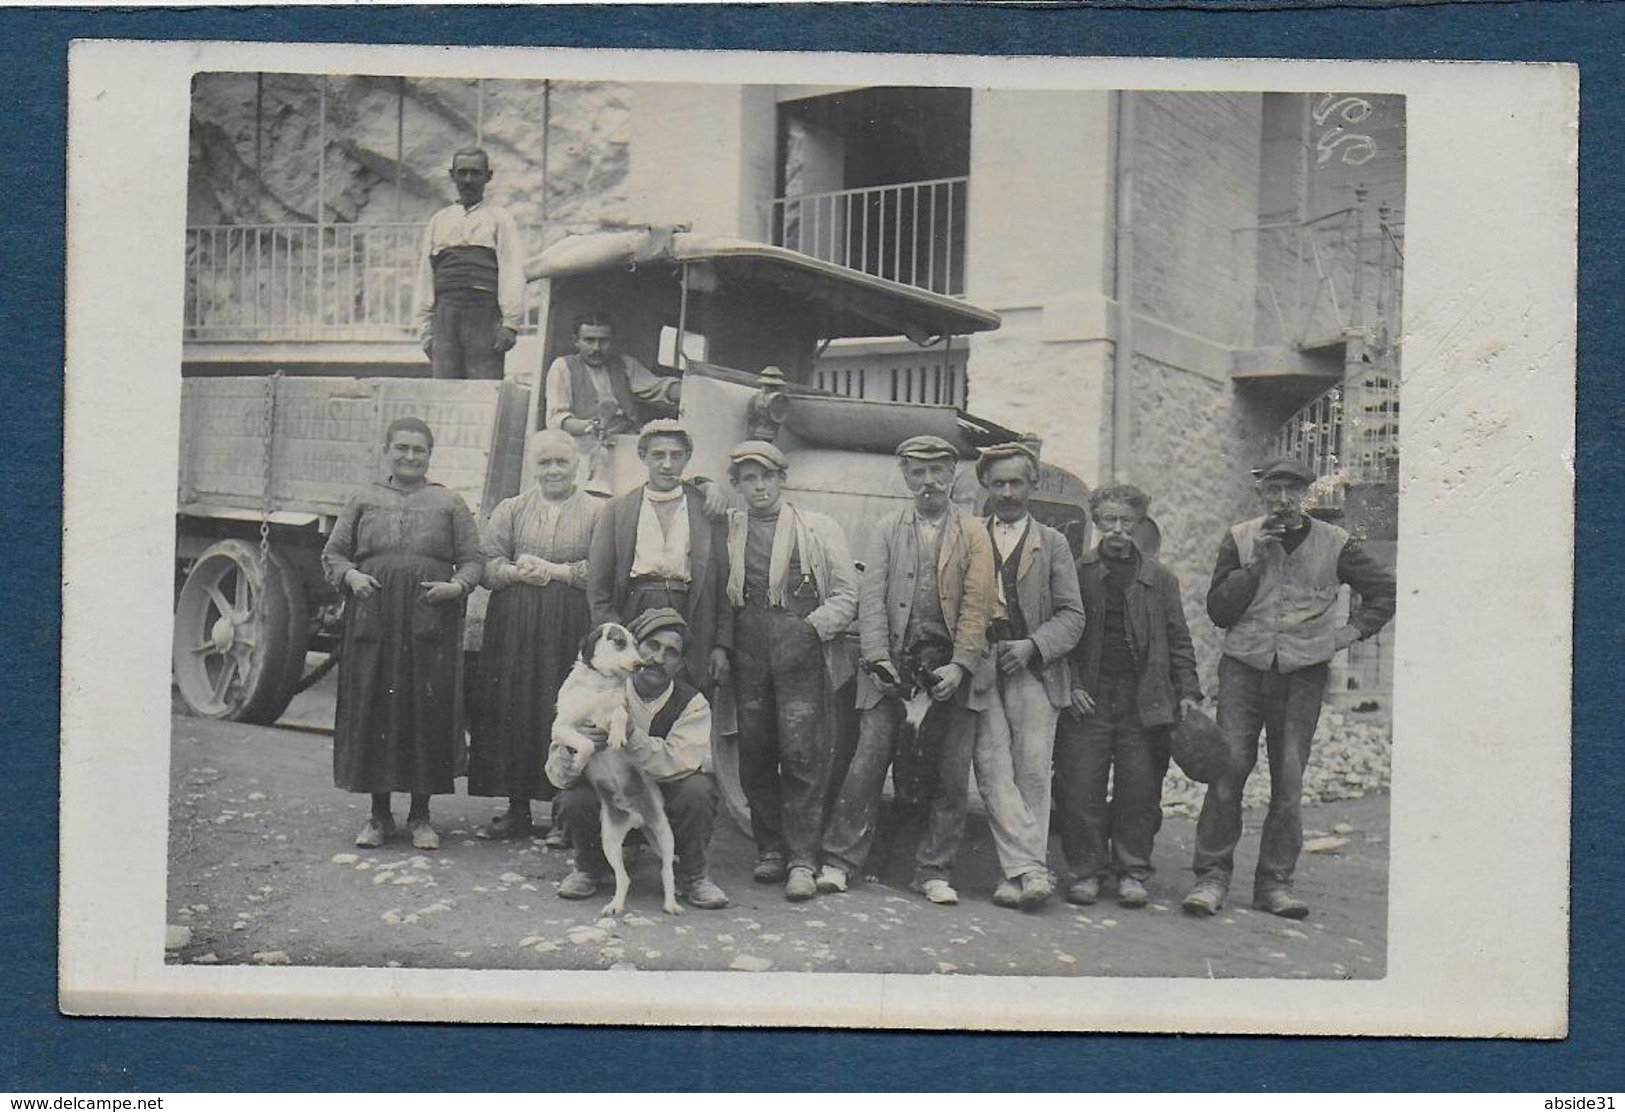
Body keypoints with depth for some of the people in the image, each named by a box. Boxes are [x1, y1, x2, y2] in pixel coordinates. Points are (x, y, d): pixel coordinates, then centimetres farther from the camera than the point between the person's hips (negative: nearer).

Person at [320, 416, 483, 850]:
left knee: (428, 711, -1)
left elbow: (473, 561, 8)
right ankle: (379, 816, 14)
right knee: (372, 711, 2)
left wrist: (455, 586, -11)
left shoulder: (449, 504, 11)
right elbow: (333, 553, 14)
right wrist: (350, 576, -6)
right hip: (373, 623, 1)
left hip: (431, 624, -1)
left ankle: (420, 816, 12)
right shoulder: (364, 500, 13)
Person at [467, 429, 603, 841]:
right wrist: (517, 572, -13)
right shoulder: (511, 510, 14)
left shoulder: (595, 512, 5)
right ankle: (517, 810, 11)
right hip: (514, 625, 3)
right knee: (512, 711, 2)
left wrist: (553, 570, -12)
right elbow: (487, 565, 6)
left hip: (571, 627, -2)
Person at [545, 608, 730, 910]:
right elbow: (557, 773, -14)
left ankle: (693, 876, -5)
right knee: (575, 800, -29)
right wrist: (571, 751, -39)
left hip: (664, 801, -1)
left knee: (698, 789, -30)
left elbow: (682, 763, -30)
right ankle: (590, 868, 4)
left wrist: (630, 734, -43)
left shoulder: (693, 704, -11)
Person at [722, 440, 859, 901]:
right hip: (749, 655, 3)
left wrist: (813, 626, -7)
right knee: (755, 755, 5)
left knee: (802, 755, -7)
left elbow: (846, 595, 5)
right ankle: (769, 849, 17)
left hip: (802, 652, -3)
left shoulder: (819, 529, 7)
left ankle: (801, 860, -3)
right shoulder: (727, 530, 14)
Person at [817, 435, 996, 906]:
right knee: (867, 764, -3)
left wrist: (960, 665, -11)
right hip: (893, 664, 0)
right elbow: (872, 597, 3)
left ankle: (934, 873, 11)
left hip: (951, 668, 0)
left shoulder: (973, 534, 7)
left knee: (951, 775, 1)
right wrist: (877, 657, -9)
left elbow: (977, 605, -1)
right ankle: (839, 862, 7)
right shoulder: (888, 528, 10)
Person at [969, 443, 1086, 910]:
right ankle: (1031, 870, -11)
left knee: (1032, 772, -7)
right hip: (981, 670, 1)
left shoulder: (1052, 544, 13)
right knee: (993, 771, -10)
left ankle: (1019, 871, -2)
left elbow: (1072, 616, 7)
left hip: (1034, 671, -1)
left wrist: (1032, 646, -8)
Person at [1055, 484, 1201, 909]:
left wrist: (1188, 692, 3)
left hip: (1144, 700, 1)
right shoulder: (1077, 573, 6)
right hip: (1088, 699, -1)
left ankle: (1132, 871, 14)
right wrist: (1072, 685, -5)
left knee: (1139, 790, 2)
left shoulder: (1160, 578, 11)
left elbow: (1178, 639, 12)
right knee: (1081, 790, -2)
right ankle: (1087, 870, 10)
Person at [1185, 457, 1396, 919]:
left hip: (1303, 672, 0)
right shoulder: (1240, 539, 6)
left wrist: (1351, 631, 5)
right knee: (1227, 768, -8)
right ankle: (1211, 876, -1)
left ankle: (1275, 882, 10)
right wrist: (1254, 564, -8)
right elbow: (1218, 611, 1)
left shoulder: (1334, 544, 6)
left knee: (1289, 778, 1)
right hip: (1244, 666, 0)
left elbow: (1385, 588, 16)